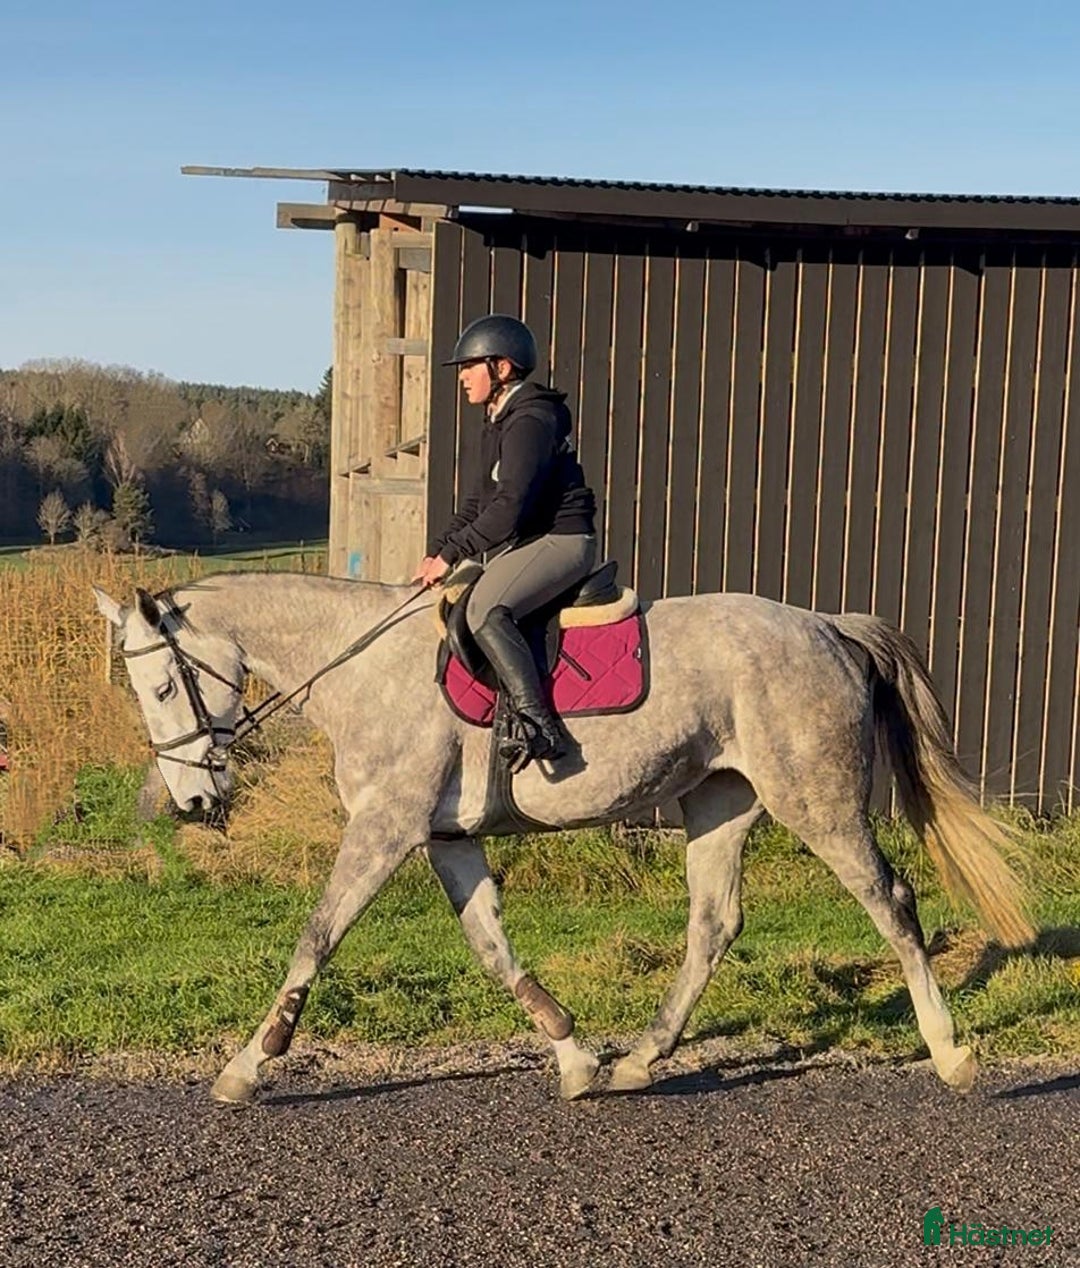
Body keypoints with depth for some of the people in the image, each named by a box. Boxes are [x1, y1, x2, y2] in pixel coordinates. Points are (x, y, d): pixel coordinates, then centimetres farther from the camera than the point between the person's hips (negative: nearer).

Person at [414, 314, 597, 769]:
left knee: (485, 609, -32)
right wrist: (436, 550, 9)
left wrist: (452, 552, -19)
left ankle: (538, 726, -36)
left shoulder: (530, 422, -16)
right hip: (521, 543, 11)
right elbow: (480, 502, 22)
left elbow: (509, 507, -23)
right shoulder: (498, 424, 18)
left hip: (559, 540, -11)